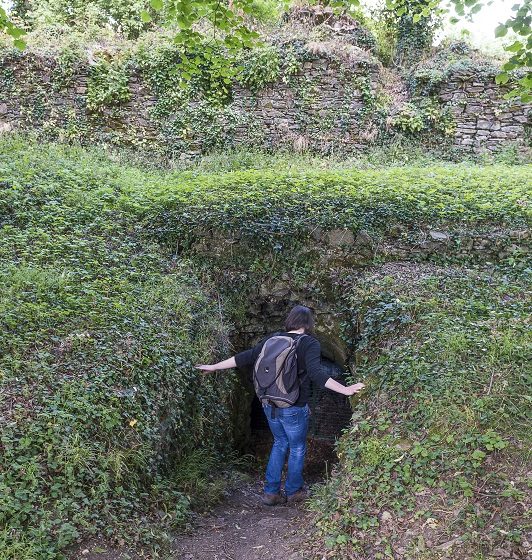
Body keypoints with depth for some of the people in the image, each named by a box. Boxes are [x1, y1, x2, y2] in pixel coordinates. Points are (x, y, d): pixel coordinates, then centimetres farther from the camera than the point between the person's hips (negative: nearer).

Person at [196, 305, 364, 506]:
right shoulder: (310, 344, -12)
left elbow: (246, 357, 0)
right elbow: (316, 373, -26)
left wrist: (213, 367, 8)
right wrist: (345, 390, -30)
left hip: (270, 406, 5)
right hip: (294, 409, -5)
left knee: (280, 443, 24)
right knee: (297, 448, 17)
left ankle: (271, 492, 25)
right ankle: (293, 491, 33)